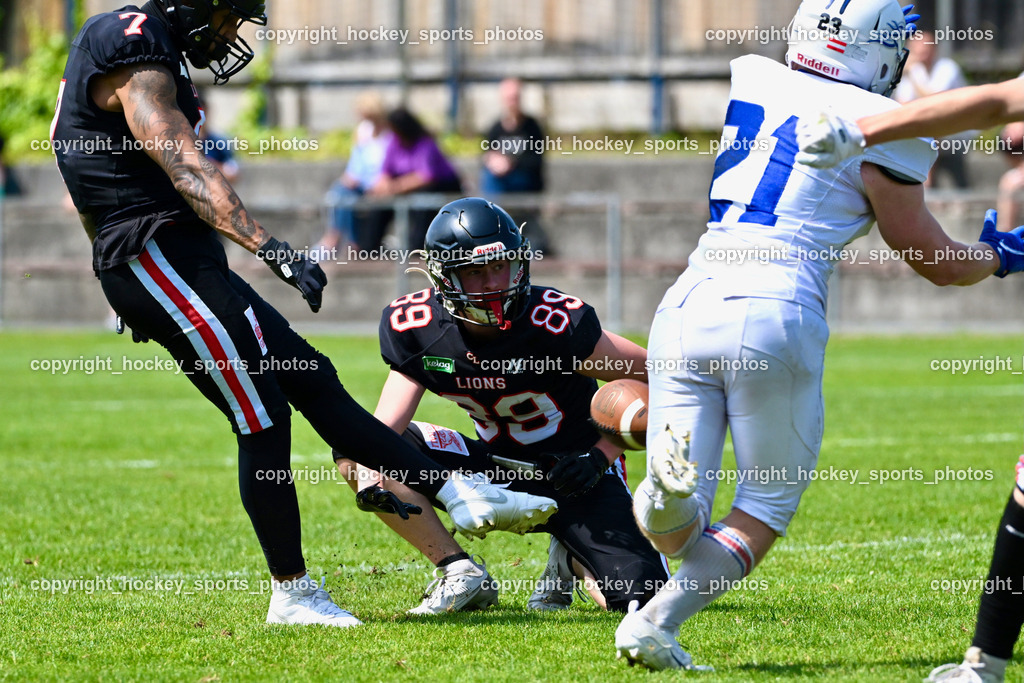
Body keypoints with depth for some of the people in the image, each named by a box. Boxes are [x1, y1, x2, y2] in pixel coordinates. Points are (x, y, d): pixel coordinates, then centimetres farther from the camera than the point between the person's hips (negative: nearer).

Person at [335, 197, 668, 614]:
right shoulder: (417, 329, -13)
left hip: (572, 472, -4)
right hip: (496, 468, 4)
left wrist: (601, 457, -22)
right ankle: (461, 575, -3)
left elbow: (654, 379, -16)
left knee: (641, 595, -23)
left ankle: (571, 560, 13)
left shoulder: (556, 323, -27)